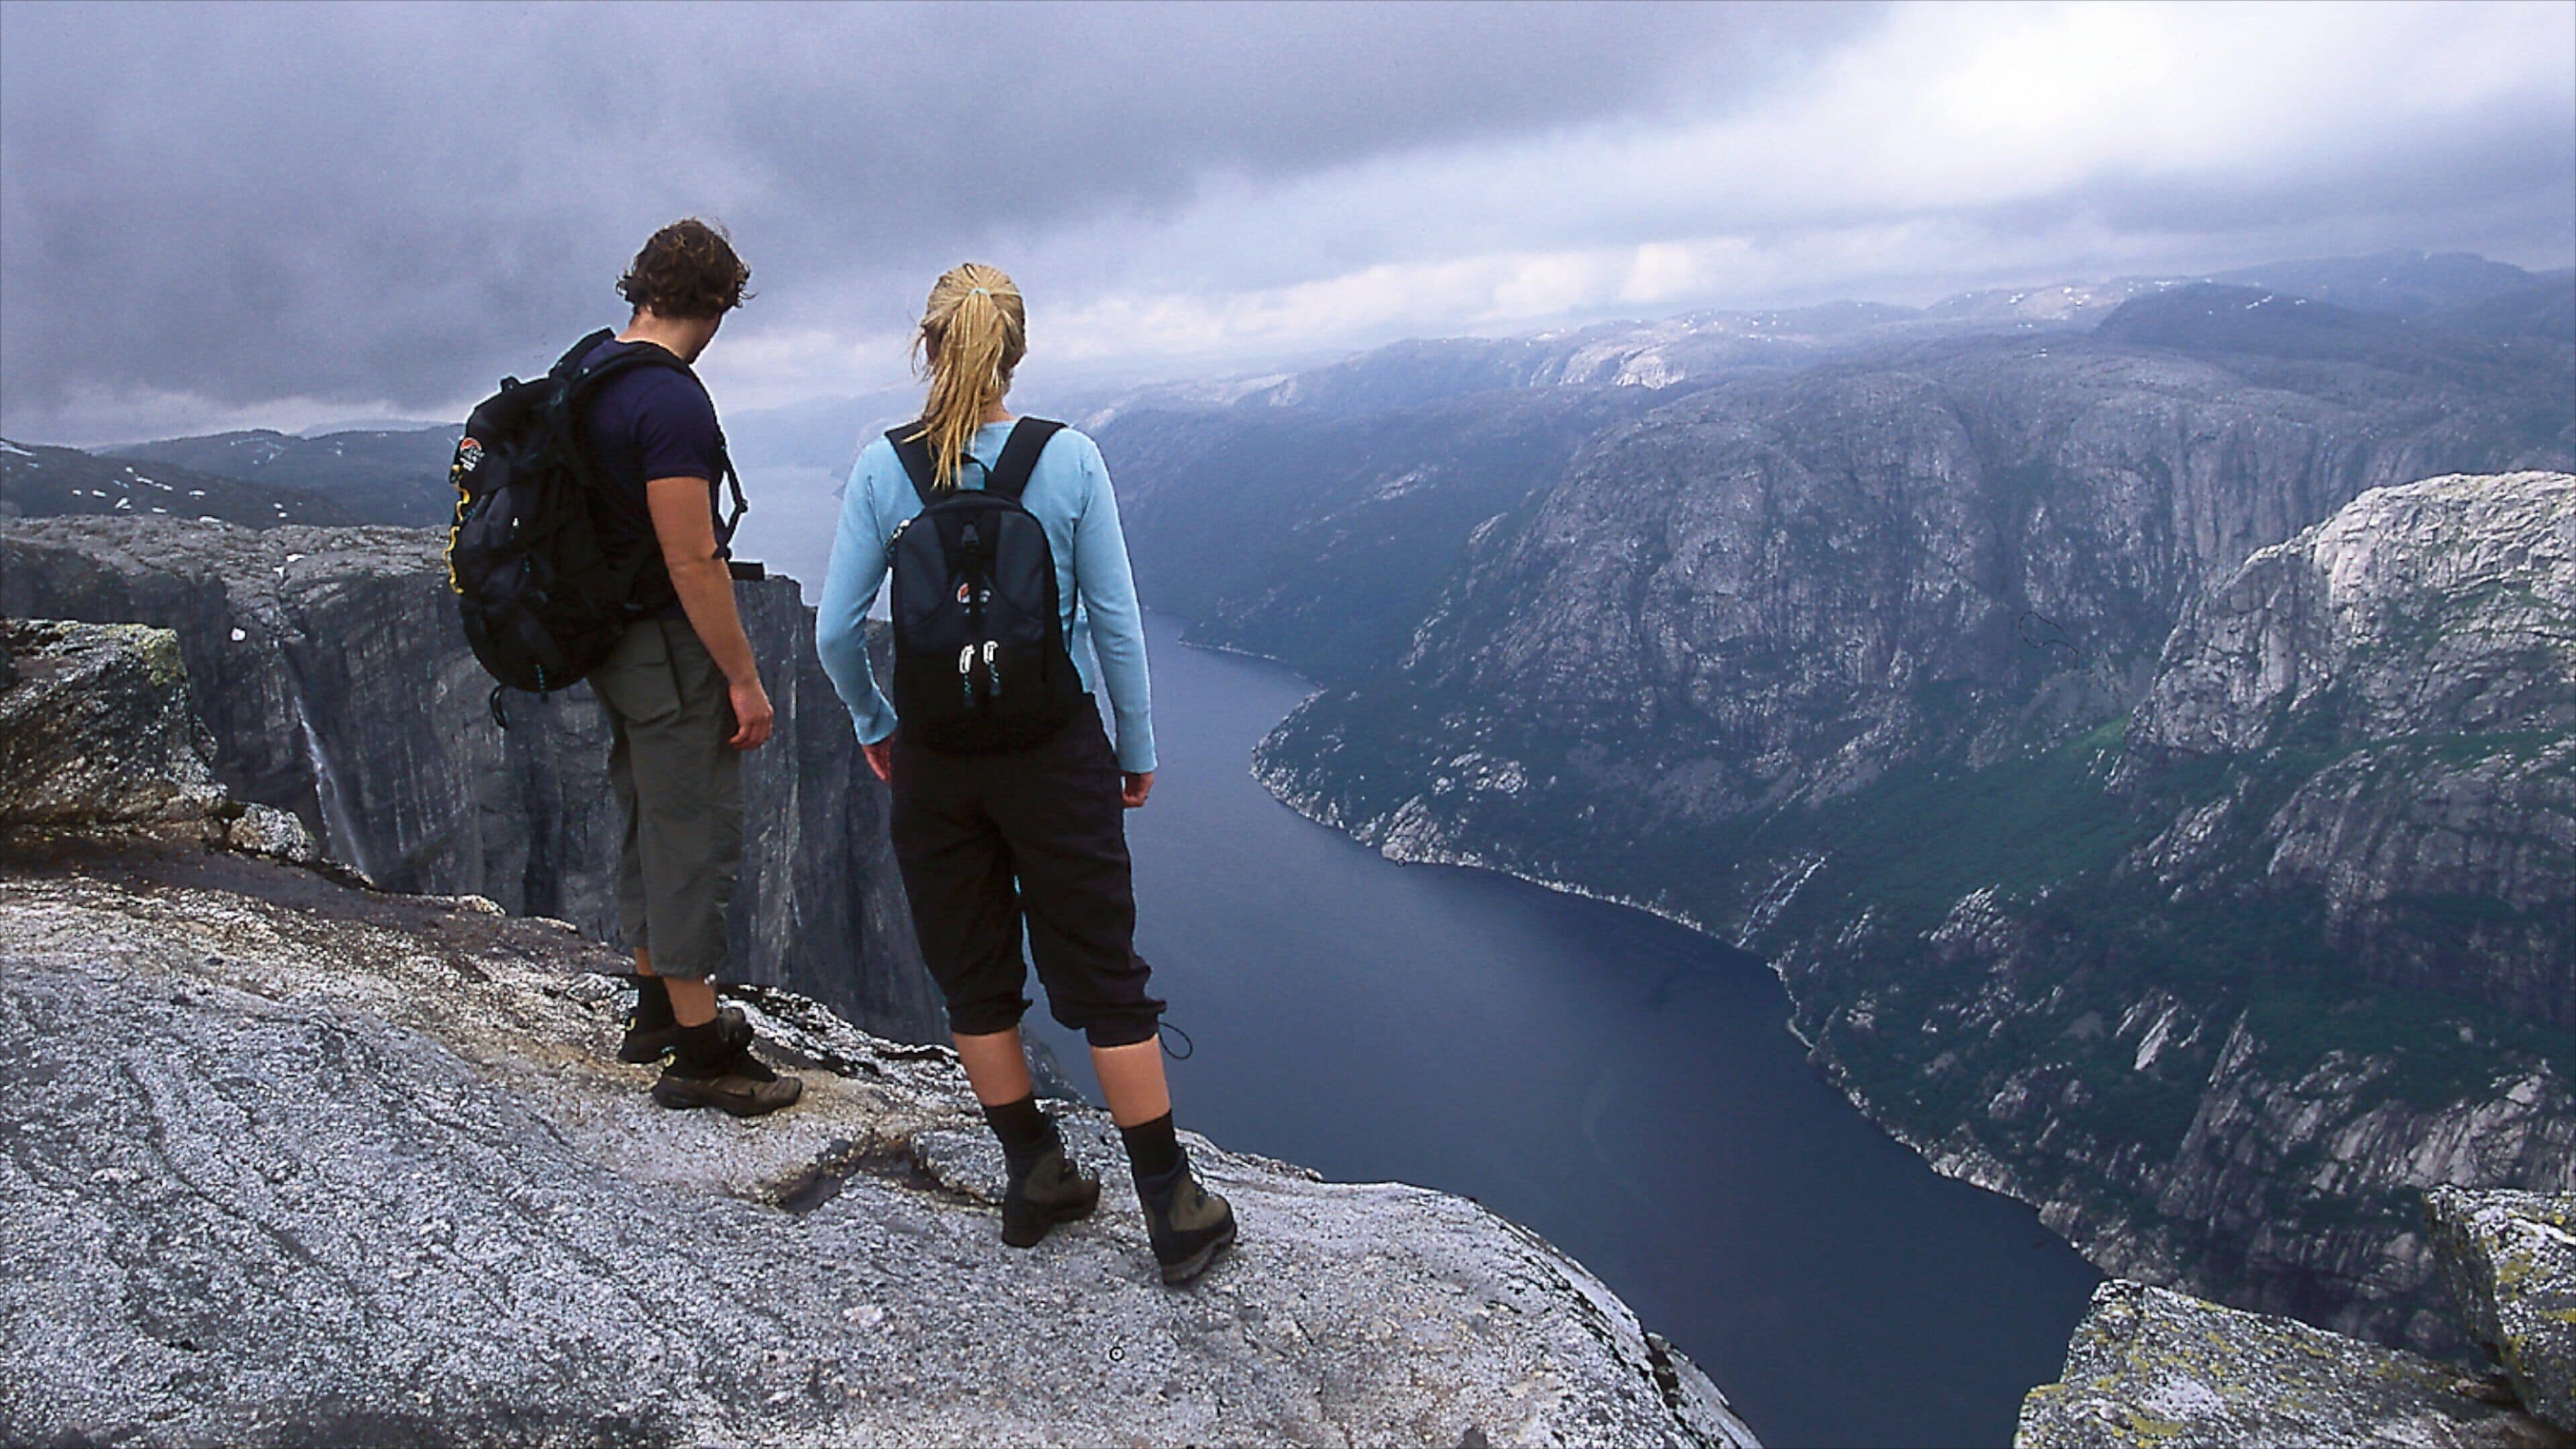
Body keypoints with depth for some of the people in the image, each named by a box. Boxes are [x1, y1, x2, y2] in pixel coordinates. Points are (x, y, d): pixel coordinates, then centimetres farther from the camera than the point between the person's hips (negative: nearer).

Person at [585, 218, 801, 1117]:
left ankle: (656, 1007, 34)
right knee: (696, 837, -2)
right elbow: (691, 560, -25)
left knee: (648, 820, 20)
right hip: (671, 647, -10)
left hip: (609, 635, 10)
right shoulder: (672, 401, -22)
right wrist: (744, 679, -19)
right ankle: (699, 1054, 7)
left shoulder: (587, 371, 8)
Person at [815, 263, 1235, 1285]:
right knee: (1106, 980, 8)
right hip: (1056, 749, -1)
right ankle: (1173, 1211, 16)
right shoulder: (1070, 458, -8)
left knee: (974, 982, 17)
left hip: (934, 759, 1)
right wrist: (1138, 750, 6)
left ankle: (1036, 1181, 29)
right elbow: (1115, 620, -5)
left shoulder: (882, 466, -5)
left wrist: (873, 726, 13)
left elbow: (836, 630, -4)